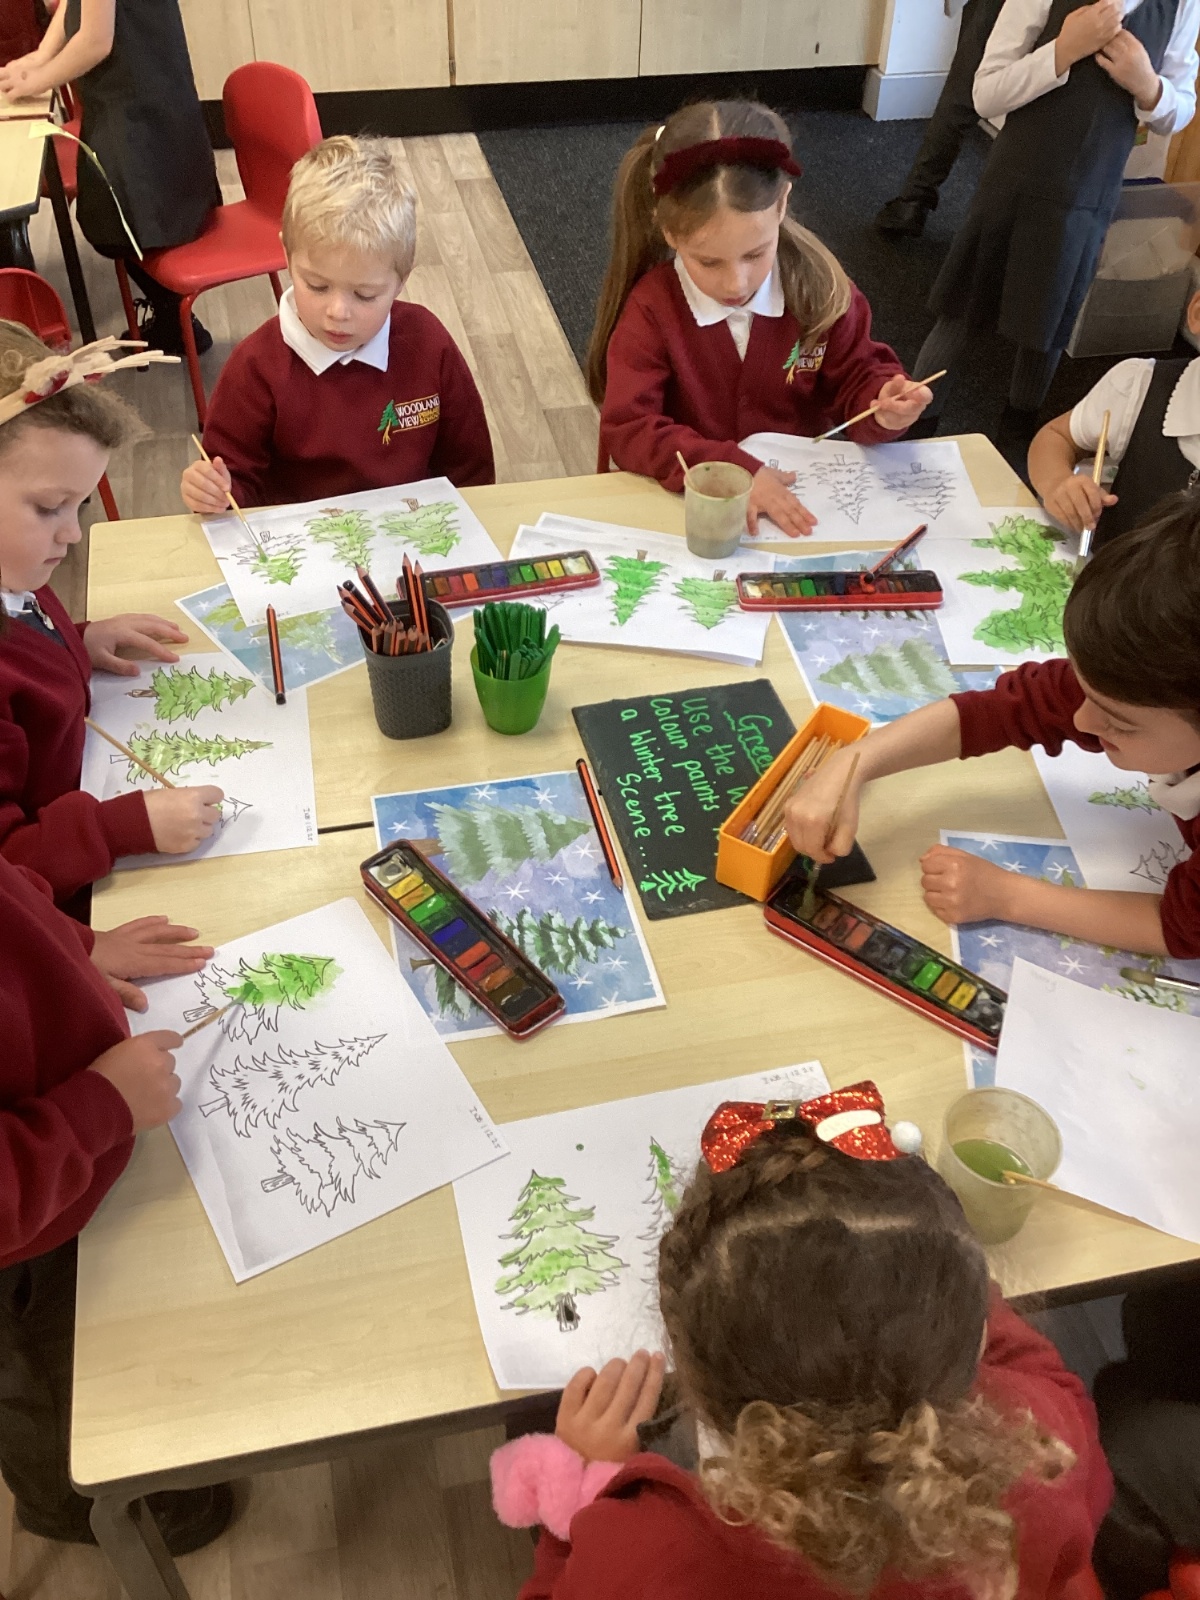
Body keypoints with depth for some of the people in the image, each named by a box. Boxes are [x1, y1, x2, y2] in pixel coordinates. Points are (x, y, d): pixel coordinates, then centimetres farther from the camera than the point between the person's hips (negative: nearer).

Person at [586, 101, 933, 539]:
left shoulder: (819, 288, -5)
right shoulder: (651, 310, -11)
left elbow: (857, 377, 7)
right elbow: (627, 429, -18)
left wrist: (881, 408, -17)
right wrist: (735, 471, -28)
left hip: (805, 497, 4)